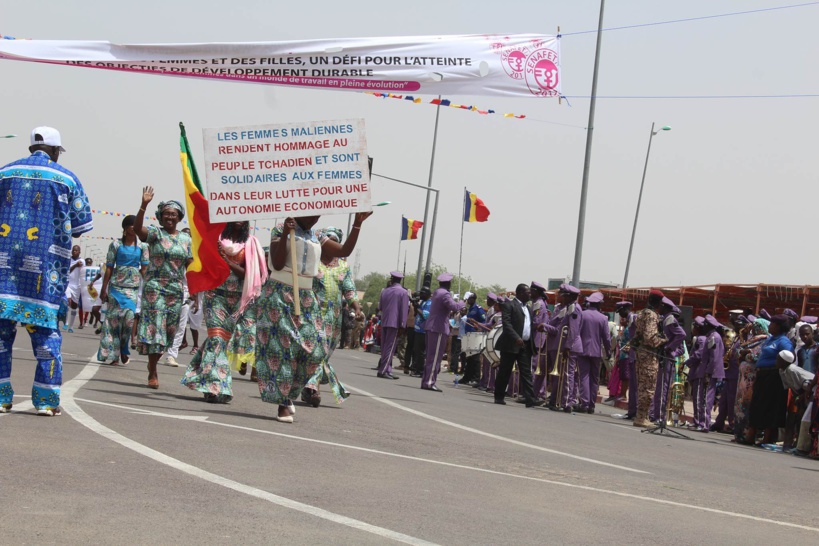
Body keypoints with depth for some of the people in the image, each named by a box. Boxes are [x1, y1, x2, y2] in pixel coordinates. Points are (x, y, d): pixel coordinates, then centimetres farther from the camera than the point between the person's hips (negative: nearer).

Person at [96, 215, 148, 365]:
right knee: (113, 317, -2)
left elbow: (144, 268, 7)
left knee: (129, 316, -13)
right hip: (116, 285, -1)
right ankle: (111, 354, 4)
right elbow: (109, 268, 3)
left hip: (134, 287, 1)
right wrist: (104, 289, 0)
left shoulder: (142, 246, 8)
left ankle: (123, 350, 5)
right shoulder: (116, 244, 4)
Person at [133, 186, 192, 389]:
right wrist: (143, 205, -33)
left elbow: (189, 265, 14)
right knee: (154, 327, -10)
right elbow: (137, 228, -21)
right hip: (155, 287, -4)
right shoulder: (155, 234, -2)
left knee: (169, 330, 8)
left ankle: (153, 363, 29)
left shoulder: (185, 239, 11)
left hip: (177, 290, 4)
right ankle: (152, 373, -5)